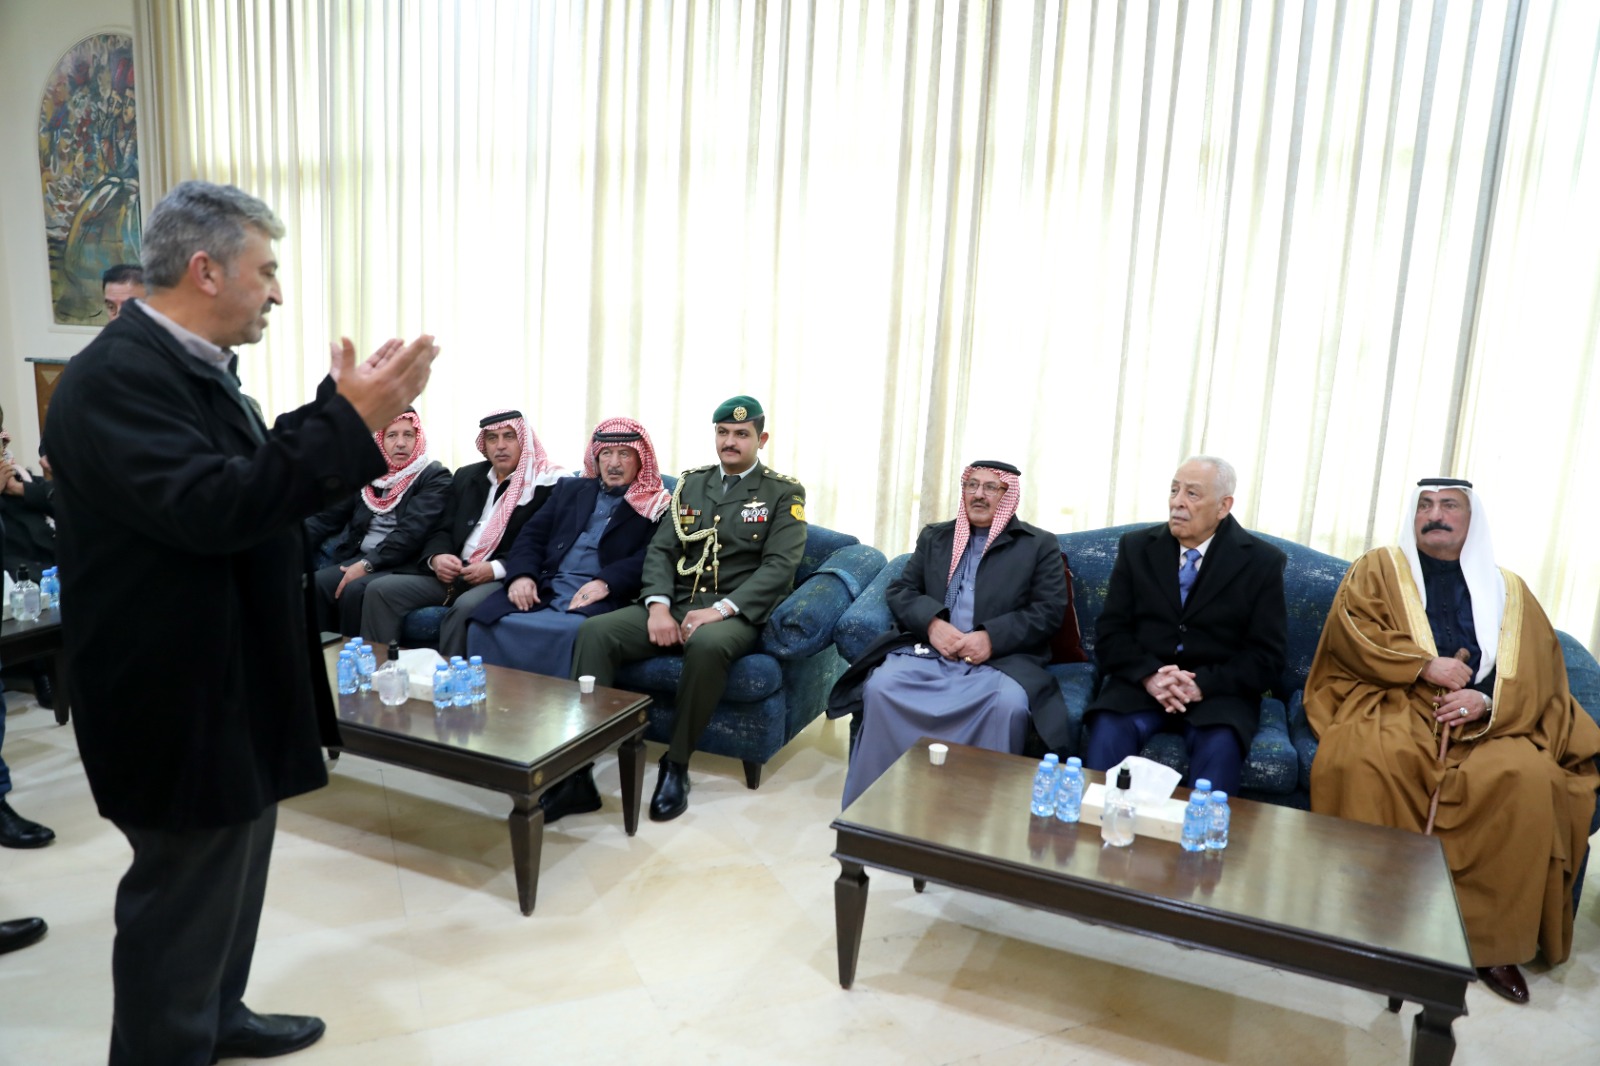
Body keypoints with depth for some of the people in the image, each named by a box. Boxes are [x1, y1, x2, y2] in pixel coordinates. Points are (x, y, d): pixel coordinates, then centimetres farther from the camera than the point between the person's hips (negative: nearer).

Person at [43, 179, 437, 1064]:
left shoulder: (191, 364, 10)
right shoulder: (118, 376, -22)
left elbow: (262, 477, 15)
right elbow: (211, 507, -33)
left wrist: (348, 406, 5)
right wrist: (349, 421, -30)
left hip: (230, 680, 11)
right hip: (180, 700, -10)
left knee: (232, 869, 25)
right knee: (183, 898, 6)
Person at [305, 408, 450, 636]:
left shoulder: (435, 477, -2)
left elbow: (412, 532, -14)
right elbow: (328, 516, 12)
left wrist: (368, 564, -22)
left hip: (403, 564, -5)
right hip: (358, 556, 5)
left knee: (355, 590, -30)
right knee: (314, 584, -21)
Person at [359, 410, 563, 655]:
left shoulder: (547, 485, -2)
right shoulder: (467, 477, 19)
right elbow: (443, 529, 18)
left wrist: (497, 569, -21)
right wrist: (436, 558, -5)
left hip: (501, 580, -6)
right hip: (453, 575, 6)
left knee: (465, 607, -37)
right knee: (380, 589, -11)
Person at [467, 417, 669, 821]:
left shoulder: (658, 506, 12)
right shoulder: (570, 490, 27)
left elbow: (650, 559, -4)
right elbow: (532, 535, 19)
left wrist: (605, 582, -20)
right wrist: (521, 574, -2)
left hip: (599, 601, -5)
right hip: (543, 591, 5)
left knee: (576, 639, -37)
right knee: (485, 621, -23)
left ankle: (572, 773, -33)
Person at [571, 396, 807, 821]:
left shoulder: (784, 493, 4)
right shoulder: (691, 484, 17)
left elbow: (779, 566, -8)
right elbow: (661, 549, 9)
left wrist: (721, 609, -21)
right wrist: (658, 606, -11)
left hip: (735, 614, -4)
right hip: (675, 605, 4)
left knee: (707, 644, -39)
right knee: (595, 631, -21)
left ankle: (676, 765, -21)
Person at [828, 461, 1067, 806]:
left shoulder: (1040, 544, 11)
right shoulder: (934, 537, 20)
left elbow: (1049, 610, 0)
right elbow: (899, 591, 12)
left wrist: (992, 638, -15)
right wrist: (932, 623, -9)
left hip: (1002, 657, -2)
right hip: (929, 650, 2)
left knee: (1009, 702, -36)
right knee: (880, 684, -27)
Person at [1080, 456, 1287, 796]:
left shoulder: (1262, 562, 1)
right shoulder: (1136, 547, 7)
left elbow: (1268, 655, -2)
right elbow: (1110, 631, 3)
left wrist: (1203, 684, -18)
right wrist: (1149, 675, -16)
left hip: (1218, 691, -1)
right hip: (1141, 682, 1)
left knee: (1220, 746, -33)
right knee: (1106, 731, -30)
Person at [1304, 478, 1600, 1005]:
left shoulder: (1508, 590, 19)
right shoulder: (1379, 568, 14)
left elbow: (1538, 670, 8)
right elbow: (1348, 630, -3)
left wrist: (1486, 702, -13)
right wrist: (1424, 665, -13)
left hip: (1486, 721, 2)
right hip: (1392, 705, -2)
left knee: (1529, 778, -30)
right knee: (1363, 761, -35)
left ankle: (1495, 939, -20)